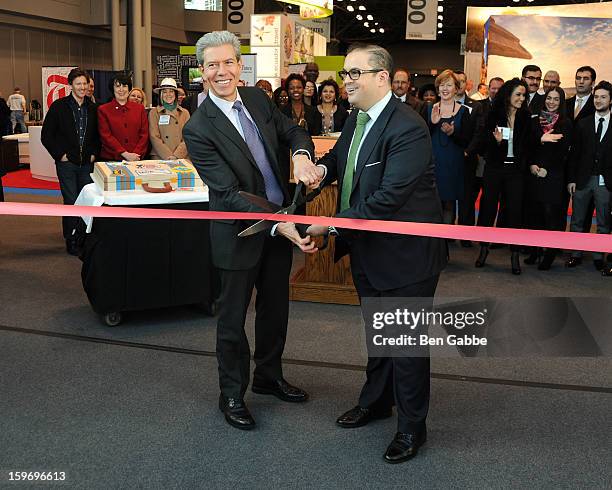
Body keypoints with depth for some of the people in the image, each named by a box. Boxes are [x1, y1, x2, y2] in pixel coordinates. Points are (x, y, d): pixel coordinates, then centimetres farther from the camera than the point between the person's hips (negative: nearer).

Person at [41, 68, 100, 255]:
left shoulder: (92, 108, 9)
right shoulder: (59, 106, -2)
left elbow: (97, 135, 18)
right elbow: (46, 135, 0)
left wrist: (94, 153, 5)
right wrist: (60, 154, -6)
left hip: (87, 163, 3)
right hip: (67, 163, -3)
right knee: (71, 202, -4)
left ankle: (83, 239, 16)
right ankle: (71, 241, 7)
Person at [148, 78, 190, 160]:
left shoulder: (185, 113, 13)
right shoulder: (154, 113, 8)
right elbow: (154, 138, 0)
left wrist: (176, 155, -9)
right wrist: (168, 156, -11)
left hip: (182, 158, 1)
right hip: (160, 158, -1)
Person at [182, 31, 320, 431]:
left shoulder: (257, 98, -1)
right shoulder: (199, 128, -20)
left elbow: (294, 130, 8)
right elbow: (229, 193, -24)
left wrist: (302, 154, -17)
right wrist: (279, 226, -32)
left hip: (281, 222, 7)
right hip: (241, 233, -6)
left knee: (275, 307, 20)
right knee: (234, 316, 8)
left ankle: (269, 376, 40)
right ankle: (232, 395, 27)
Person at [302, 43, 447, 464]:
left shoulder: (408, 129, -25)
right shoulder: (357, 119, 3)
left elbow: (389, 198, -31)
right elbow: (340, 156, 20)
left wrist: (332, 224, -27)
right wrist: (322, 167, -5)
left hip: (405, 254, -9)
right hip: (368, 250, 9)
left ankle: (411, 427, 25)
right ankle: (376, 401, 45)